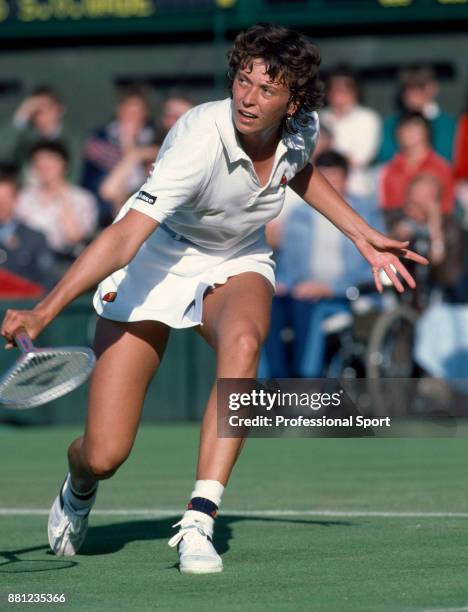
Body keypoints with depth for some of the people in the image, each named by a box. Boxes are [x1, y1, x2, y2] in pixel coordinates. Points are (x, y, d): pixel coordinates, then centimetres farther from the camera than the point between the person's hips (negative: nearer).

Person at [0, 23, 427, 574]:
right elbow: (124, 237, -43)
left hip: (236, 266, 4)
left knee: (243, 343, -37)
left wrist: (361, 235, 9)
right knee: (104, 456, -9)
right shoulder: (201, 140, -34)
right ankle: (79, 488, 34)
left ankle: (197, 524, -35)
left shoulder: (302, 128, -15)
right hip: (153, 265, -4)